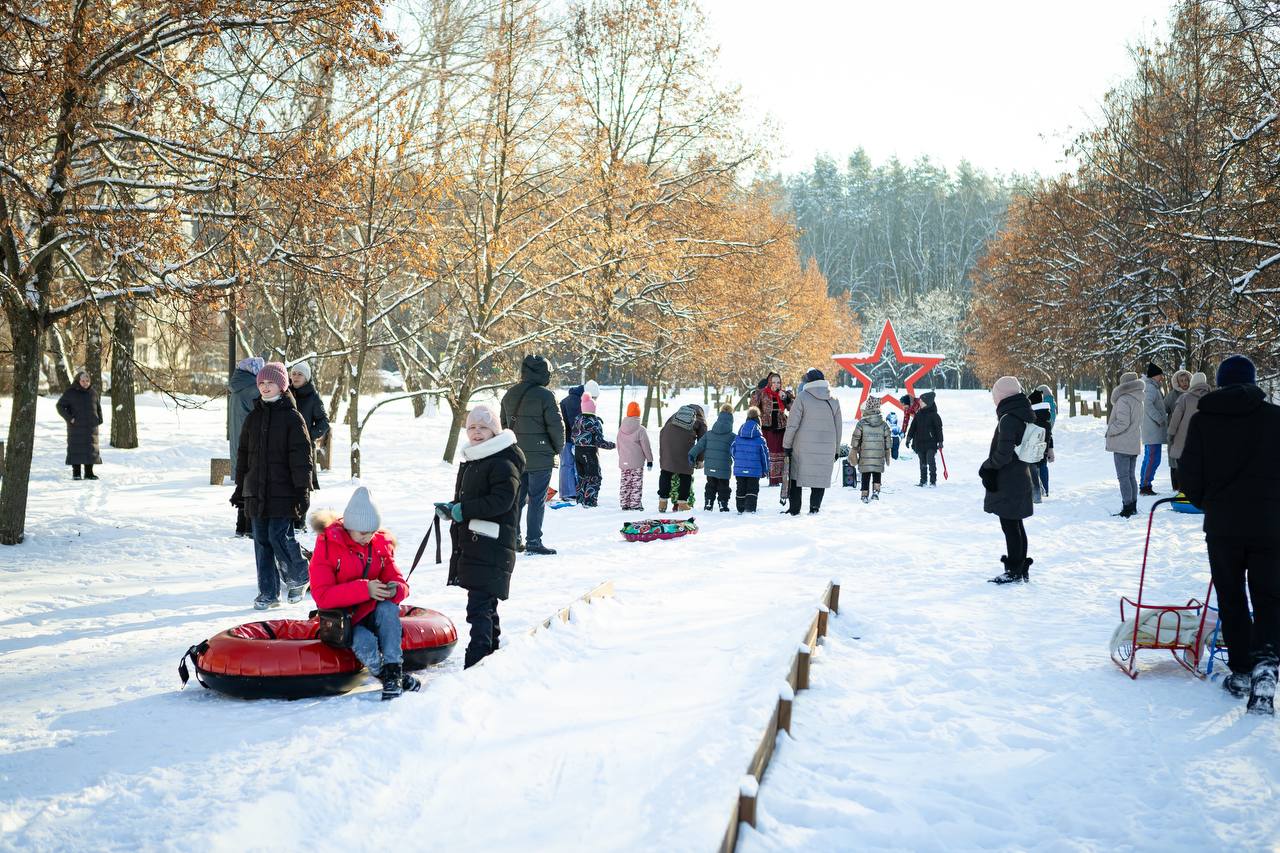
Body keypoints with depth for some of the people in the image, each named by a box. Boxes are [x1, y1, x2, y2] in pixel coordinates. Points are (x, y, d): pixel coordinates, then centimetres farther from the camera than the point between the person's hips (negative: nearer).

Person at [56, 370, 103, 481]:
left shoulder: (93, 392, 9)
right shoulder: (70, 392, -3)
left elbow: (98, 407, 21)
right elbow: (60, 406, -2)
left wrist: (99, 419, 9)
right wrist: (69, 418, -11)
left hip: (91, 426, 3)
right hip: (76, 427, -3)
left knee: (91, 449, 2)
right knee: (75, 449, -2)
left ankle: (89, 473, 9)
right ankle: (75, 473, 3)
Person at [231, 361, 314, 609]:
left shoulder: (291, 417, -4)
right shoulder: (253, 417, 12)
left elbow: (301, 456, -7)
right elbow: (243, 454, 19)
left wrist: (302, 490, -12)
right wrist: (240, 487, 18)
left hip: (282, 493, -6)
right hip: (256, 493, 6)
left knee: (279, 537, -11)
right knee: (261, 541, 6)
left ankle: (299, 578, 15)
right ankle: (268, 593, 13)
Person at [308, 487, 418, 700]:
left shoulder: (381, 544, 2)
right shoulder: (327, 545, -13)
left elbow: (397, 579, 5)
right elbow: (322, 595, -21)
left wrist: (396, 589, -22)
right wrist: (364, 589, -32)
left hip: (375, 612, 4)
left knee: (388, 608, -32)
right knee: (365, 644, -36)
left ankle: (393, 671, -29)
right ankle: (385, 674, -8)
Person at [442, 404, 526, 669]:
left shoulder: (503, 463, -11)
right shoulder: (470, 461, 19)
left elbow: (501, 501, -21)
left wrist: (461, 510, -20)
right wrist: (451, 509, 6)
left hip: (492, 545, -9)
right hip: (469, 542, 9)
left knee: (479, 605, -14)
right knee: (485, 603, 18)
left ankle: (476, 662, -14)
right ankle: (491, 651, 29)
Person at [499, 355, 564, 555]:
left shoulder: (509, 396, 8)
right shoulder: (545, 396, -14)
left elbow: (504, 424, 17)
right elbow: (556, 425, -13)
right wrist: (558, 448, 3)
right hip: (540, 457, -6)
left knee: (516, 497, 15)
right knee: (537, 499, -1)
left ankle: (513, 538, 20)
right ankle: (533, 542, -1)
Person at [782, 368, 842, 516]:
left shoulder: (802, 397, -7)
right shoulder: (834, 400, 6)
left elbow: (792, 424, -8)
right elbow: (839, 427, 12)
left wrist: (787, 444, 2)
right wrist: (836, 449, 19)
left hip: (803, 447, -3)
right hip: (827, 448, 3)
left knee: (796, 476, 8)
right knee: (820, 478, 9)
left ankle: (794, 508, 9)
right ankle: (815, 508, 4)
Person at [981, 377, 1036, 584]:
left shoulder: (1008, 419, -19)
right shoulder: (1026, 417, 9)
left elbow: (1003, 455, -23)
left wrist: (987, 466, -5)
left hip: (1007, 483, -9)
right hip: (1022, 478, 9)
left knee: (1010, 526, -1)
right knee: (1017, 526, 16)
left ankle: (1014, 572, 5)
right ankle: (1022, 570, 24)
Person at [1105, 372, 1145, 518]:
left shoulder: (1123, 400, -17)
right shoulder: (1138, 400, 12)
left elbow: (1123, 422, -21)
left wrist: (1110, 431, -6)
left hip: (1122, 444, -9)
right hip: (1134, 444, 9)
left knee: (1123, 476, -5)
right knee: (1131, 475, 15)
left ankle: (1127, 507, -5)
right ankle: (1133, 506, 19)